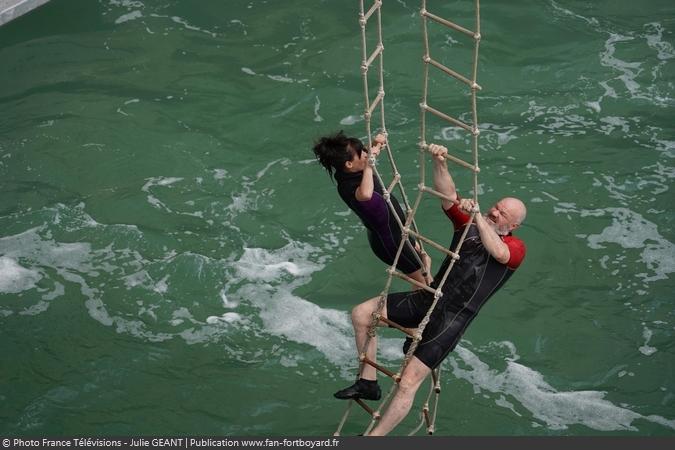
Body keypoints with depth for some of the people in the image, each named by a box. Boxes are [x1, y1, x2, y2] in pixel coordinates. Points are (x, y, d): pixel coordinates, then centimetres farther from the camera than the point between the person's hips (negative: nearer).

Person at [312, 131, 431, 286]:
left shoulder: (353, 172, -11)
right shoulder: (347, 188, -37)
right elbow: (365, 194, -62)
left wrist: (376, 144, -11)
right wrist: (368, 165, -51)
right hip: (389, 241, -9)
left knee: (424, 259, 32)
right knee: (420, 279, 13)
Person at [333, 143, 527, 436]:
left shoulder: (516, 249, -1)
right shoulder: (468, 224, 14)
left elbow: (498, 252, -24)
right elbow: (448, 196, 3)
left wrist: (477, 217, -32)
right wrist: (439, 162, -14)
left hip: (452, 318, -6)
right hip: (428, 299, 6)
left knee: (408, 383, -13)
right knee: (361, 313, -5)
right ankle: (368, 383, 6)